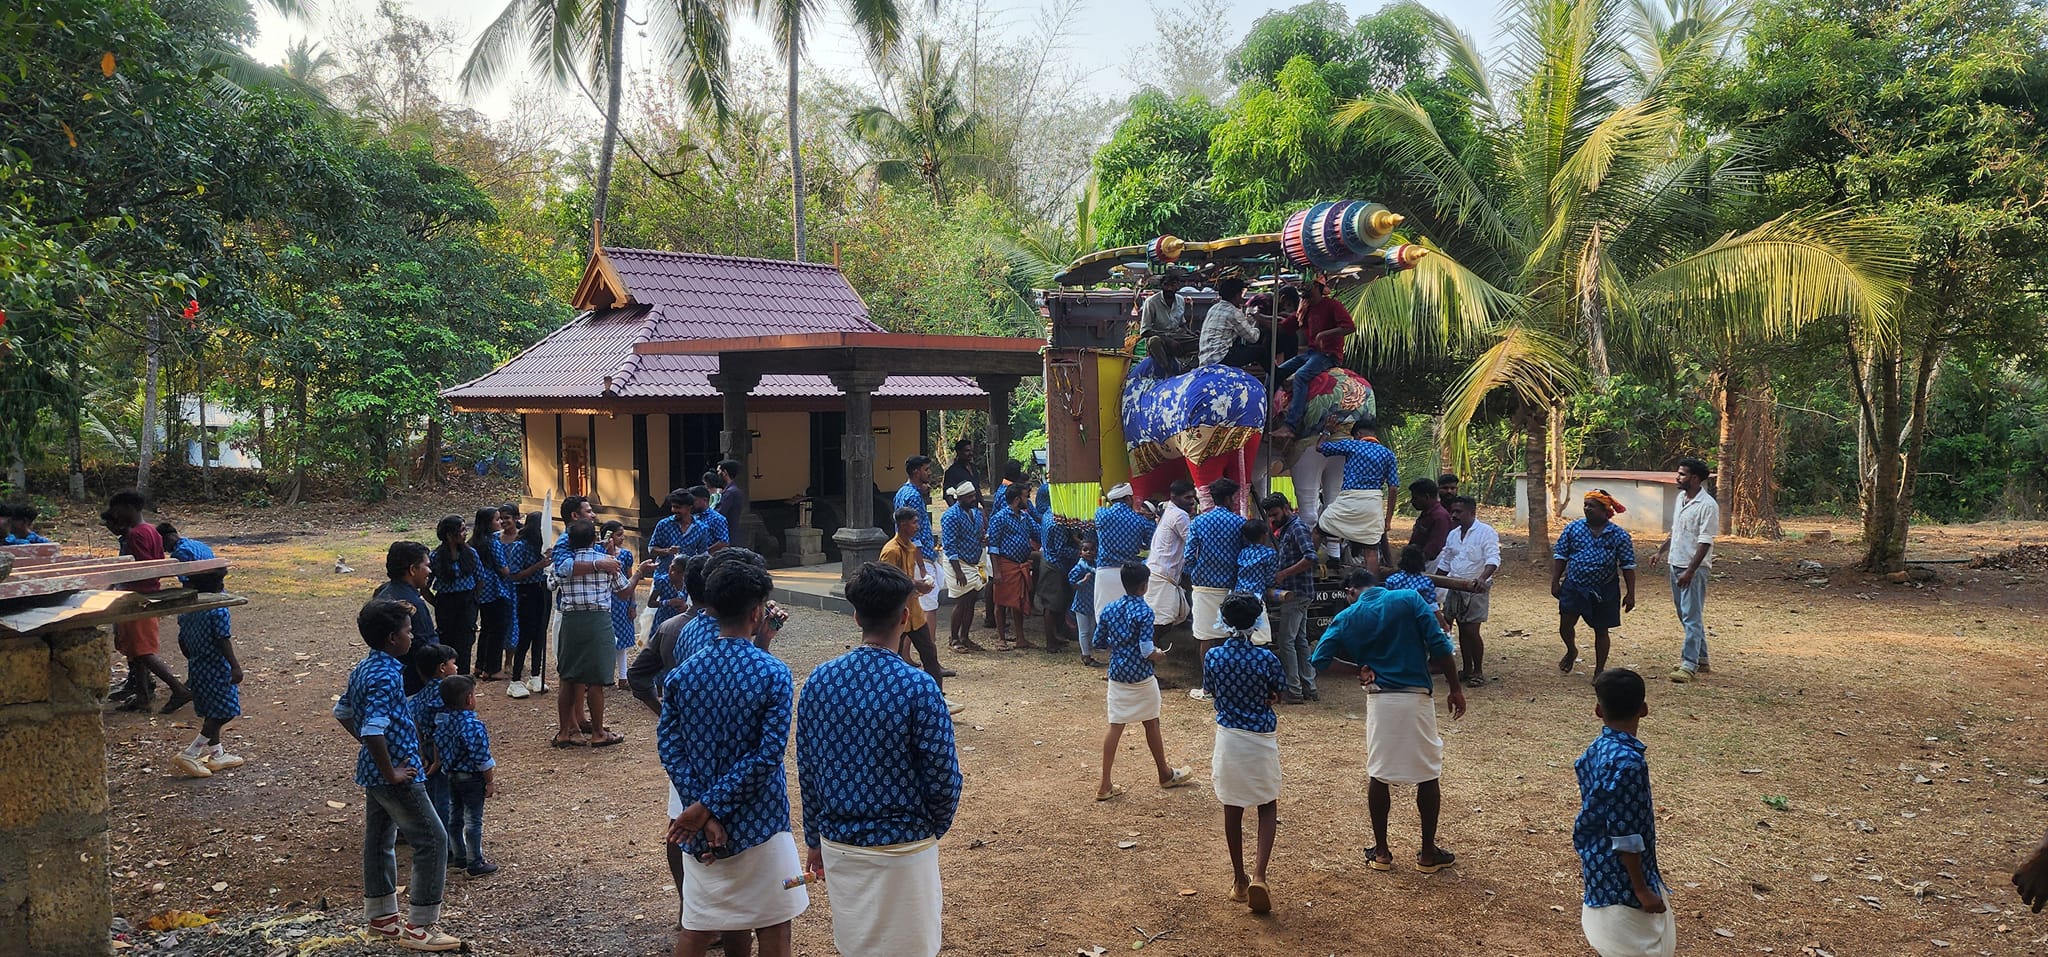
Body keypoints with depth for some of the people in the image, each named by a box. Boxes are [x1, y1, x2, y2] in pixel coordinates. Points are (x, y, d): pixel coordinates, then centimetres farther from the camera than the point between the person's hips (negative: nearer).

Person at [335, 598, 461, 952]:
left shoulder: (363, 668, 6)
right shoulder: (386, 677, -25)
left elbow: (342, 712, 19)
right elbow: (373, 730, -33)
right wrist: (392, 773, -24)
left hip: (372, 772, 10)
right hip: (395, 774, -10)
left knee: (380, 840, 20)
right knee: (432, 840, -3)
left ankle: (382, 916, 34)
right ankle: (420, 928, 1)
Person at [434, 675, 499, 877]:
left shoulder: (442, 721, -2)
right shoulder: (473, 726, -26)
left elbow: (437, 747, 9)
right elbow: (482, 759, -23)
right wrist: (490, 783, -13)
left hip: (451, 776, 8)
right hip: (472, 778, -8)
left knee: (455, 817, 18)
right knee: (473, 821, 2)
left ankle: (459, 856, 31)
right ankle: (475, 864, 9)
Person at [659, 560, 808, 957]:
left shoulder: (681, 674, -3)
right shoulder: (773, 674, -14)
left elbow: (670, 748, -6)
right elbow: (767, 756, -19)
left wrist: (702, 810, -9)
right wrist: (707, 809, -15)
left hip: (699, 830, 4)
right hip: (758, 821, -4)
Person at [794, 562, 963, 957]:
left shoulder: (819, 681, -6)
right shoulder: (917, 688, -20)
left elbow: (806, 772, 3)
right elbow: (943, 779, -13)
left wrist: (815, 839, 16)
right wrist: (933, 829, 7)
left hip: (837, 845, 5)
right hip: (902, 850, -4)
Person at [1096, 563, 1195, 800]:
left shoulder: (1109, 609, 0)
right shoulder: (1144, 612, -17)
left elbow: (1098, 641, 6)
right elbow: (1147, 652, -21)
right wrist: (1159, 656, -1)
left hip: (1117, 676, 4)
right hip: (1141, 678, -4)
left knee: (1115, 727, 6)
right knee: (1151, 725, 14)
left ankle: (1105, 785, 4)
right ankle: (1165, 774, 33)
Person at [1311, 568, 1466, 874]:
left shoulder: (1347, 617, 4)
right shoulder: (1409, 599, -1)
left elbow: (1319, 659, -3)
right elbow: (1438, 645, -8)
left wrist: (1359, 669, 5)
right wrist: (1455, 687, -1)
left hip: (1379, 700, 2)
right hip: (1417, 697, -1)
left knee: (1378, 774, 13)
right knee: (1428, 774, 11)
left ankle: (1381, 851, 21)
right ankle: (1428, 853, 17)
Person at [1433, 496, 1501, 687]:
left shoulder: (1486, 532, -10)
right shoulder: (1452, 535, 13)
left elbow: (1493, 559, -22)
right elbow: (1444, 563, 22)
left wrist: (1482, 578, -39)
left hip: (1475, 589, -7)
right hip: (1455, 588, 7)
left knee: (1471, 631, -8)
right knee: (1462, 630, 10)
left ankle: (1478, 672, 4)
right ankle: (1466, 669, 19)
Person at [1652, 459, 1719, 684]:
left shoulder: (1707, 505, -17)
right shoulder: (1681, 498, 10)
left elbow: (1705, 542, -20)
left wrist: (1690, 571, -24)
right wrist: (1660, 551, 18)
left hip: (1694, 568, -9)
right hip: (1676, 564, 9)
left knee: (1692, 617, -8)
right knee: (1686, 615, 15)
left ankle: (1689, 665, -7)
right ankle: (1701, 659, 26)